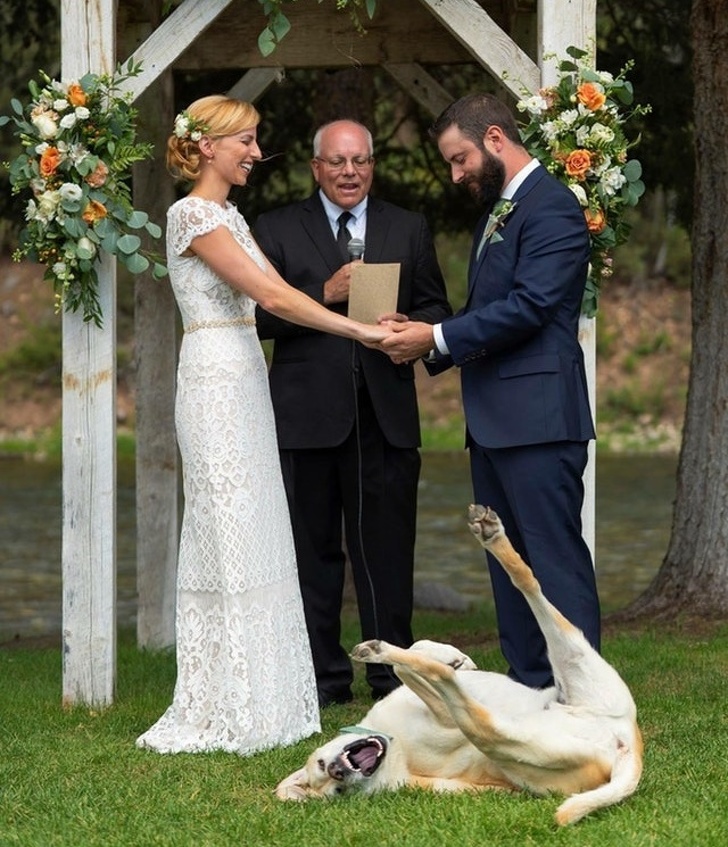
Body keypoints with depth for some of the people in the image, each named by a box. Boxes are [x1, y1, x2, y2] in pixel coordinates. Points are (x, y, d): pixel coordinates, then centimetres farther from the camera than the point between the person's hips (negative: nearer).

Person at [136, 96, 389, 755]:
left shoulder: (230, 217, 18)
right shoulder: (193, 214, -12)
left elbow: (278, 296, 12)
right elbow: (270, 295, -17)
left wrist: (366, 323, 2)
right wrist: (358, 330, -18)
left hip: (246, 380, 9)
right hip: (216, 383, -9)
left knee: (257, 535, 9)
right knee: (230, 538, -7)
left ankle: (261, 700, 13)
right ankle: (226, 709, -3)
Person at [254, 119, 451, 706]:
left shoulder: (409, 230, 15)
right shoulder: (278, 230, 8)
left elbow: (436, 309, 12)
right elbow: (261, 316, -2)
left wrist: (408, 328, -10)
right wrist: (325, 295, -14)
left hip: (386, 414, 1)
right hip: (308, 413, -1)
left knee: (388, 547, 1)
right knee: (314, 548, 2)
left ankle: (393, 673, 8)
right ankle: (325, 675, 9)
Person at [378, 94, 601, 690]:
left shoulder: (551, 206, -10)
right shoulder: (497, 211, 21)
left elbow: (530, 306, -20)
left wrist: (436, 337, -16)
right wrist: (430, 346, 6)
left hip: (537, 416, -10)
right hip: (494, 419, 10)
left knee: (556, 558, -10)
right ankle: (531, 692, 15)